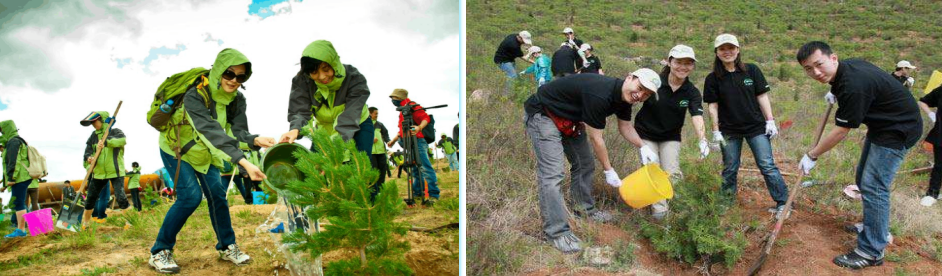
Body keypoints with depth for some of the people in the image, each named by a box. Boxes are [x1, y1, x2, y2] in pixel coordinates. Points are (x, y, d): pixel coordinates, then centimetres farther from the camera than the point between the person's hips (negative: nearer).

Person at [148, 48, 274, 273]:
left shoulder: (238, 100, -15)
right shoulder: (195, 96, -36)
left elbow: (238, 131, -25)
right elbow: (211, 131, -48)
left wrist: (255, 140, -50)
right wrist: (243, 162, -60)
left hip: (203, 153, 6)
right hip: (175, 149, -5)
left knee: (217, 194, -3)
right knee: (191, 196, -18)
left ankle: (227, 246, 14)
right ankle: (160, 252, -5)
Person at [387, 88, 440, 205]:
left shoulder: (412, 106, -5)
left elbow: (426, 118, -15)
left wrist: (419, 127, -32)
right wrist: (394, 140, 29)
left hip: (418, 141, -10)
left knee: (425, 168, -16)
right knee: (415, 169, 12)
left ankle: (433, 195, -22)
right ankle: (418, 192, 17)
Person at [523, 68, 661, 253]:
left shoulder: (625, 98, -5)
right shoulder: (600, 94, -33)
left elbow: (625, 129, 12)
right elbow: (595, 138, -23)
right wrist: (609, 171, -12)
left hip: (570, 119, 10)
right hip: (543, 115, -10)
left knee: (585, 165, 16)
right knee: (552, 174, -17)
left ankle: (585, 209, 35)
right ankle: (557, 232, -14)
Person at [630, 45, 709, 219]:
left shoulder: (692, 92, -13)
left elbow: (697, 116, -27)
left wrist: (702, 140, -45)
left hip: (671, 137, 2)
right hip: (646, 135, -2)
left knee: (673, 174, -4)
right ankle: (658, 208, 2)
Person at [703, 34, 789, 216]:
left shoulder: (752, 71, -1)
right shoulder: (713, 79, -2)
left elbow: (762, 96, 2)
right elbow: (713, 106, 0)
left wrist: (770, 120, -2)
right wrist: (716, 131, -2)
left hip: (756, 127, -1)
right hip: (729, 131, 1)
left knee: (767, 166, -3)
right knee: (730, 169, 10)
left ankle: (782, 203, 3)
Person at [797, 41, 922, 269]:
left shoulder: (853, 86, -32)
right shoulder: (846, 67, -4)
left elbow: (841, 132, -23)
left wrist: (811, 156, -14)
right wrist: (835, 94, 15)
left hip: (899, 129, -10)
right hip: (881, 124, 10)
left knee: (873, 186, -11)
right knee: (864, 179, 17)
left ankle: (872, 252, -6)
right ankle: (877, 228, 33)